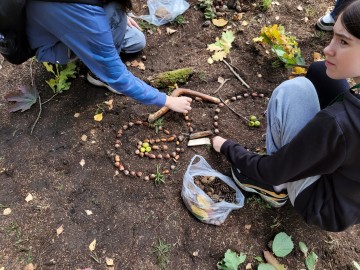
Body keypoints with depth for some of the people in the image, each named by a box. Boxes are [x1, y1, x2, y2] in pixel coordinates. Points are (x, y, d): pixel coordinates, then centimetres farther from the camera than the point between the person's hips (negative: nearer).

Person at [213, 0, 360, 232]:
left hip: (325, 207, -6)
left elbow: (271, 171, -21)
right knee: (320, 73, 2)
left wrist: (227, 147, -5)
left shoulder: (339, 124, -35)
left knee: (294, 91, -19)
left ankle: (274, 187, -1)